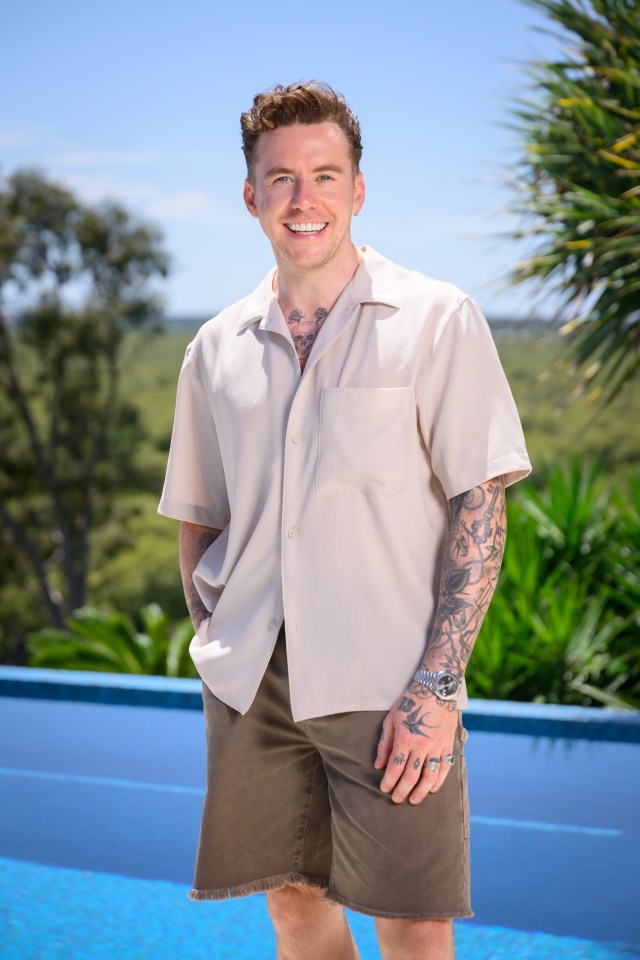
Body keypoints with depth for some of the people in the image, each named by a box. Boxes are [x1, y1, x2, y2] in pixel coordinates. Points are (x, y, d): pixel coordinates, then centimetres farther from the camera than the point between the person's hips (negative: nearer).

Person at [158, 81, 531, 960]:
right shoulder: (217, 348, 11)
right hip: (250, 685, 4)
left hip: (386, 683, -4)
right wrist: (219, 655, 7)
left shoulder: (436, 320, -1)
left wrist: (438, 684, -13)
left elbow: (481, 505, -6)